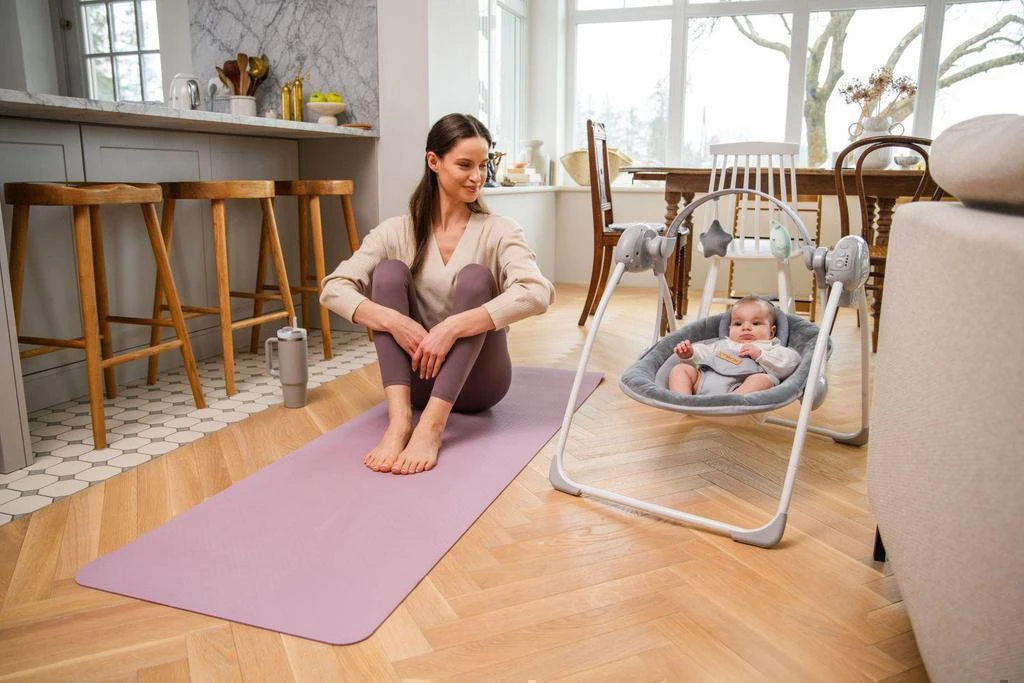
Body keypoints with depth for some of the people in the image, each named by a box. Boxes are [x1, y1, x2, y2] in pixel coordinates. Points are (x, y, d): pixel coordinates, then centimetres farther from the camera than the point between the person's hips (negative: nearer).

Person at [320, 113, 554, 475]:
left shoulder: (498, 231, -7)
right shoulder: (397, 232, -1)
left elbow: (537, 293, -26)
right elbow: (333, 289, -11)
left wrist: (452, 327, -35)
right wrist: (393, 320, -29)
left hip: (477, 379, -1)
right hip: (417, 373, 2)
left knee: (476, 277, -25)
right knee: (390, 271, -19)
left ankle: (431, 425, -38)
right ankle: (399, 419, -33)